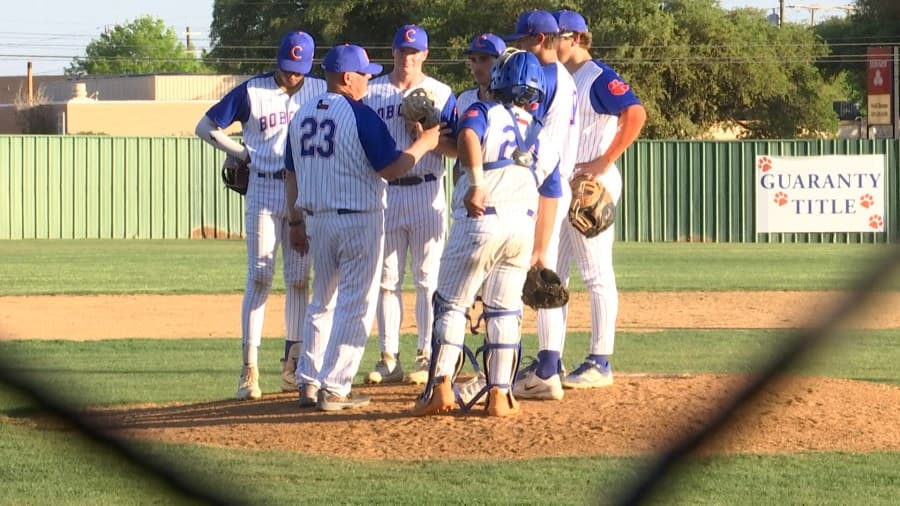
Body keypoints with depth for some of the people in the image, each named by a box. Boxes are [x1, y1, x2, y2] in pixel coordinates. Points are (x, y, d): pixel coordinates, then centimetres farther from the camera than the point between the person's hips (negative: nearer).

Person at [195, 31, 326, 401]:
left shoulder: (320, 91, 5)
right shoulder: (252, 91, -2)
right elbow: (205, 127, 2)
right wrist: (241, 153, -4)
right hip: (264, 193, -2)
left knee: (298, 280, 6)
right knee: (259, 279, -6)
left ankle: (292, 365, 13)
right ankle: (249, 370, -7)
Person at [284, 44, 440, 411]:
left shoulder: (302, 116, 6)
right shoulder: (360, 115, -14)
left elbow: (292, 175, 11)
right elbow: (391, 169, -14)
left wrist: (296, 222, 19)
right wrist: (423, 144, -1)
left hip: (316, 220, 6)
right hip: (358, 220, -6)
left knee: (323, 302, 18)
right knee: (355, 306, -1)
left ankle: (309, 383, 16)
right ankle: (334, 388, -4)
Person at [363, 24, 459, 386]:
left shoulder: (440, 94, 3)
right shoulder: (371, 92, 9)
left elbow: (456, 149, 1)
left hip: (426, 191, -2)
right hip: (383, 192, 3)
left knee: (428, 278, -3)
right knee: (386, 278, 4)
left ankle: (426, 356, 2)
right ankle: (389, 359, 8)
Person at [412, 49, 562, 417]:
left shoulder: (483, 112, 6)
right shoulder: (542, 138, 21)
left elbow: (469, 137, -19)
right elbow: (549, 198, 21)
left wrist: (476, 183, -28)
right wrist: (540, 251, 26)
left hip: (479, 221, -4)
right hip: (524, 228, 4)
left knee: (451, 304, 4)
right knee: (505, 311, 13)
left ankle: (441, 386, -7)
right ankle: (500, 394, 7)